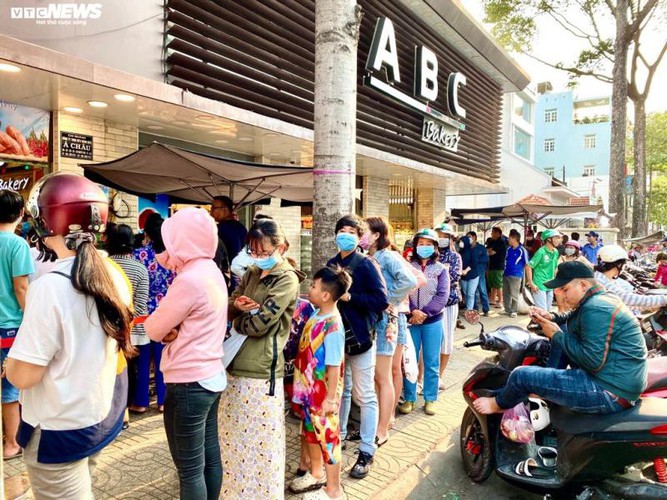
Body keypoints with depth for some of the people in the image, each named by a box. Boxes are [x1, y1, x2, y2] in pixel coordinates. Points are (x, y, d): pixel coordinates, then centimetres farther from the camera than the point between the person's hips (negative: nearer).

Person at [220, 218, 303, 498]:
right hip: (237, 364, 8)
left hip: (261, 370, -8)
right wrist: (241, 306, -12)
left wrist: (237, 317, 0)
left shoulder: (287, 280, -12)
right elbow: (229, 305, 10)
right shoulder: (252, 273, 11)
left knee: (260, 440, 6)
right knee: (232, 435, 21)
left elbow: (259, 324, -17)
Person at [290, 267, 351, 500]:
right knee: (311, 432, 24)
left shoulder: (333, 326, -27)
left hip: (324, 392, -8)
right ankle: (316, 473, 46)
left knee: (328, 436, 7)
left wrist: (331, 398, -18)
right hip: (309, 388, 8)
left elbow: (334, 367, -23)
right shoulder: (314, 313, -4)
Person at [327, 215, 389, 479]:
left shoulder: (366, 264, -10)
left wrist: (349, 297, -22)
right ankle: (338, 435, 37)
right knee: (340, 390, 19)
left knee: (365, 396, 3)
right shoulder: (331, 264, 7)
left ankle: (366, 452, 14)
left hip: (359, 337, -6)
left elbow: (382, 300, -18)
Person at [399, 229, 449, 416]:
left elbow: (442, 296, -7)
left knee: (431, 362, 8)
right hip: (411, 320, 0)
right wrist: (413, 311, -18)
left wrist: (424, 313, -15)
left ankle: (430, 399, 21)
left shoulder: (441, 269, 3)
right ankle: (409, 399, 19)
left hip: (433, 321, 0)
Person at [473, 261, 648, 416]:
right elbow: (573, 319, 26)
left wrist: (556, 335, -16)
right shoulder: (603, 297, 10)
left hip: (610, 392, -11)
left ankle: (499, 404, 20)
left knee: (522, 375, -12)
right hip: (621, 381, 11)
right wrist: (551, 318, 4)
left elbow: (592, 361, -28)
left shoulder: (596, 309, -23)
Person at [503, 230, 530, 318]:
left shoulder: (522, 250, -14)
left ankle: (514, 311, 14)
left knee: (514, 294, 0)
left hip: (515, 276, -7)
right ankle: (507, 310, 26)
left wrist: (524, 275, -4)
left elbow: (527, 264, -8)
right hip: (506, 274, 7)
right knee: (506, 294, 13)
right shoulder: (509, 249, 7)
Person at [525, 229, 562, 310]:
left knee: (547, 310, 14)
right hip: (539, 286, -7)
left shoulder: (556, 252, 6)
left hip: (550, 287, 7)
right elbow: (528, 266, -16)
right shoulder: (541, 252, -15)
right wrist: (531, 283, -17)